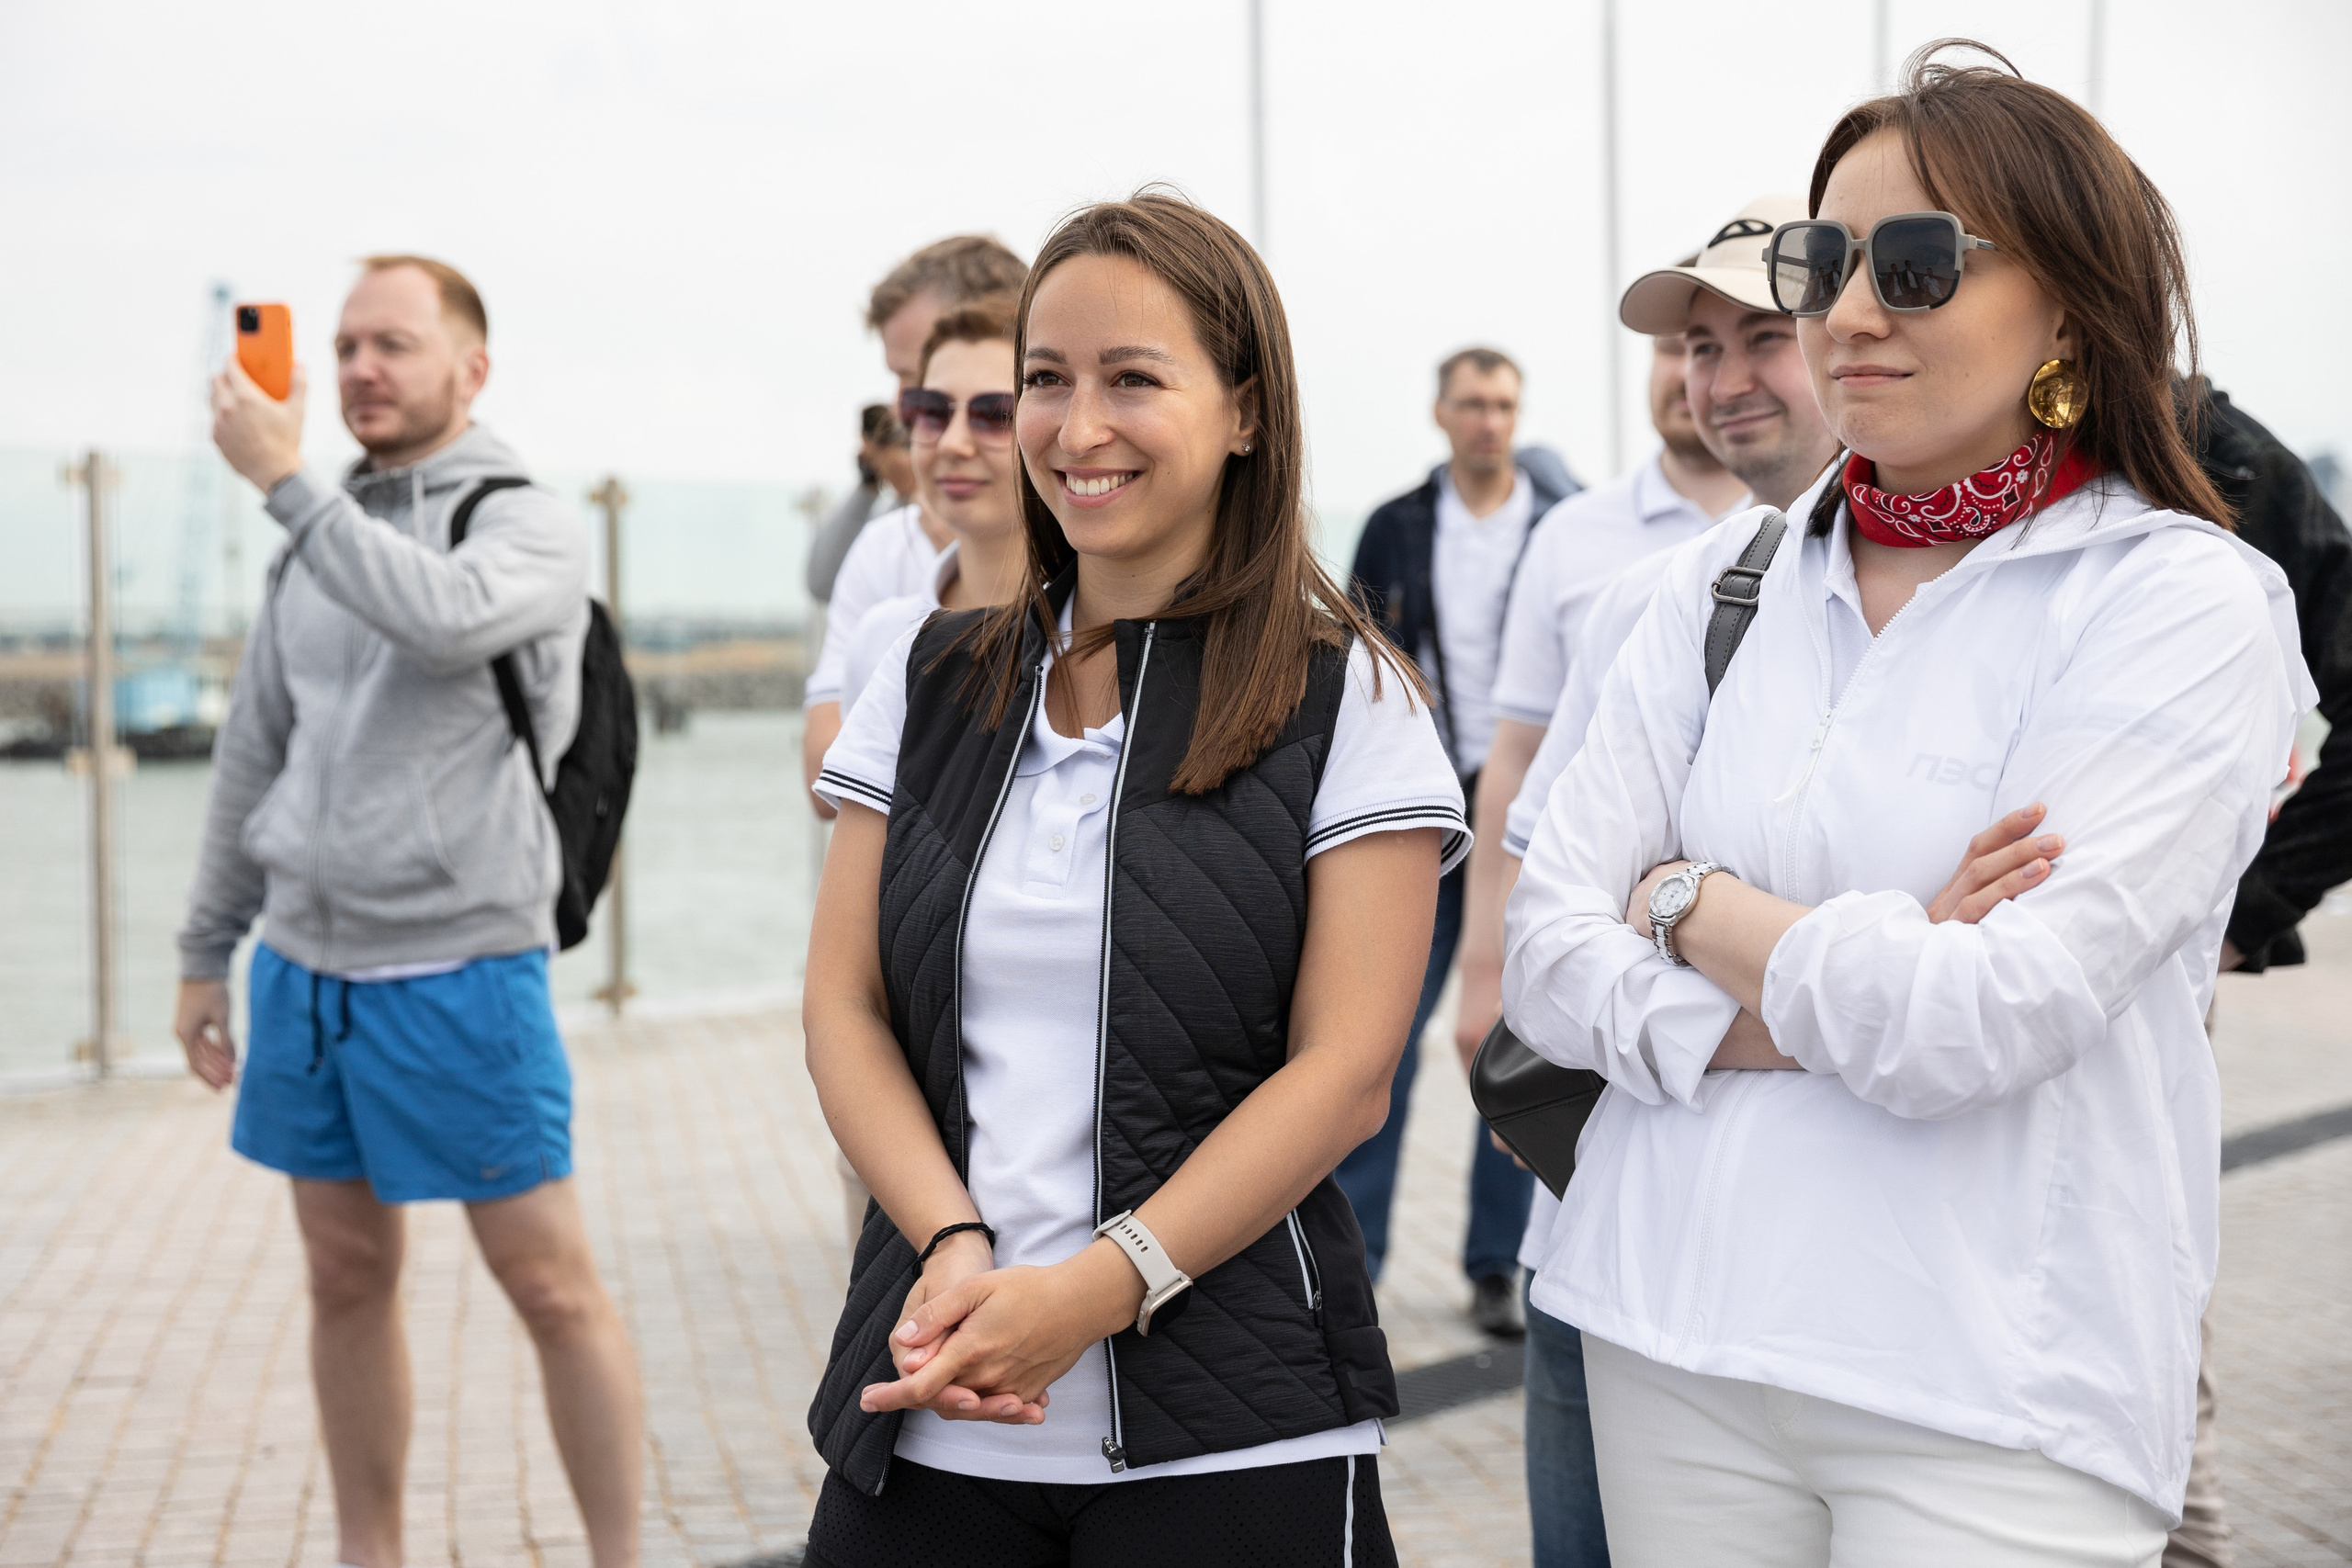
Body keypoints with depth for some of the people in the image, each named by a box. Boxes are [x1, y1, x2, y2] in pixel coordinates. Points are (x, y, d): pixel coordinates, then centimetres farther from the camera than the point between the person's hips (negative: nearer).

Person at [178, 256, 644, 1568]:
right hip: (308, 964, 6)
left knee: (552, 1286, -1)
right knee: (350, 1280, 13)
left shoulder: (531, 525, -6)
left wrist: (286, 480, -26)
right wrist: (208, 951, 17)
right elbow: (258, 752, 17)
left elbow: (446, 620, -30)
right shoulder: (322, 536, 12)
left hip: (461, 968, -6)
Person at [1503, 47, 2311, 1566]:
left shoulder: (2184, 609, -8)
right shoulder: (1725, 585, 7)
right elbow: (1547, 948, 0)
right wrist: (1825, 998, -14)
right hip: (1673, 1336, 4)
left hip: (1996, 1404, -4)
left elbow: (1971, 1026, -18)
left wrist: (1688, 904, -4)